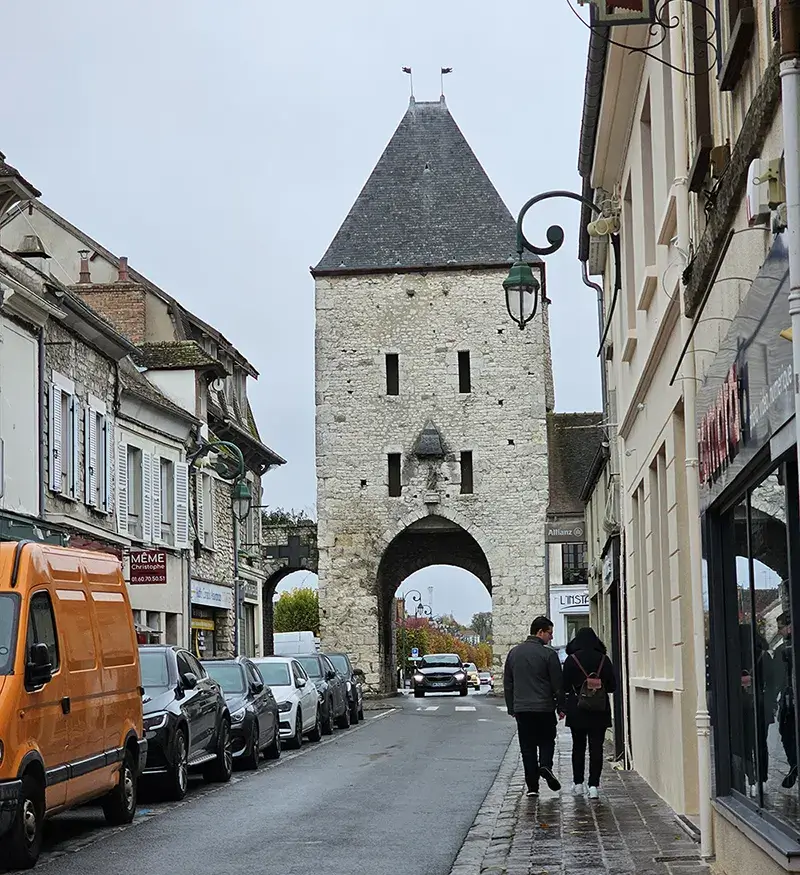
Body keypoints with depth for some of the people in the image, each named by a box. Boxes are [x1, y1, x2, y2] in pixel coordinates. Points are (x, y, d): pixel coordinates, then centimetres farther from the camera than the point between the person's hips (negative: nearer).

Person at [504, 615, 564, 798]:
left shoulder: (514, 653, 8)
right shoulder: (548, 654, -8)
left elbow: (507, 683, 13)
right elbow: (557, 684, -6)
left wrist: (511, 708, 19)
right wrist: (561, 707, 3)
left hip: (521, 709, 4)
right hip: (544, 708, -4)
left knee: (527, 747, 7)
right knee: (547, 741, 14)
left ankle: (532, 786, 4)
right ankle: (545, 765, -13)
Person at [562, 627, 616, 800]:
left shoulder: (571, 660, -6)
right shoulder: (603, 659, -3)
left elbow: (564, 686, -5)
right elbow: (612, 686, 2)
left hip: (577, 710, 0)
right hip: (599, 711, 0)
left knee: (578, 746, 13)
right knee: (596, 747, 1)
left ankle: (578, 783, 16)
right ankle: (594, 785, -6)